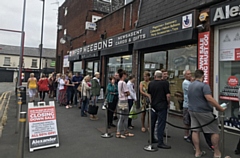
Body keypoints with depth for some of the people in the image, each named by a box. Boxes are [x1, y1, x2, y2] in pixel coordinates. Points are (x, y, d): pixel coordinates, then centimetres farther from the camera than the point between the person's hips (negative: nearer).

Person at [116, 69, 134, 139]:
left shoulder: (119, 82, 11)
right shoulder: (123, 83, -17)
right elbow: (128, 93, -15)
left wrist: (125, 93, -2)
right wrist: (127, 93, 4)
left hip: (121, 101, 9)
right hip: (124, 101, -9)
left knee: (125, 117, 16)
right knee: (122, 118, -2)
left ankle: (126, 132, 25)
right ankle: (118, 133, 5)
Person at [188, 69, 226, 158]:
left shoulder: (190, 86, 10)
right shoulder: (204, 85, -14)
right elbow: (209, 98, -24)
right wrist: (220, 108, -19)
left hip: (192, 111, 8)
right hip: (203, 112, -7)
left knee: (195, 131, 9)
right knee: (214, 131, 5)